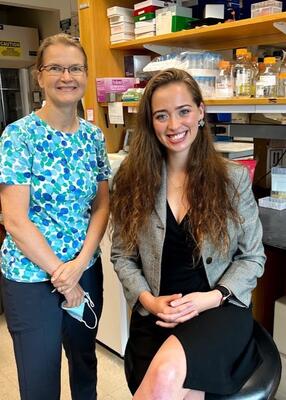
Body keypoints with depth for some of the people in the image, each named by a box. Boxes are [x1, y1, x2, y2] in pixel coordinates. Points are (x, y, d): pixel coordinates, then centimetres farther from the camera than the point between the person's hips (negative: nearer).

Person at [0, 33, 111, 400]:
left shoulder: (93, 136, 1)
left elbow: (102, 205, 2)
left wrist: (79, 264, -11)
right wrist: (60, 277, -13)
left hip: (86, 268, 4)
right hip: (31, 276, -4)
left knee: (85, 362, 23)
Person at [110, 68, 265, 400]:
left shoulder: (234, 178, -1)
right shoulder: (132, 181, 2)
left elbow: (252, 257, 3)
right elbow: (122, 255, 5)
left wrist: (212, 297, -12)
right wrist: (147, 299, -11)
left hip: (220, 309, -1)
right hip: (154, 314, 1)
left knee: (167, 371, -30)